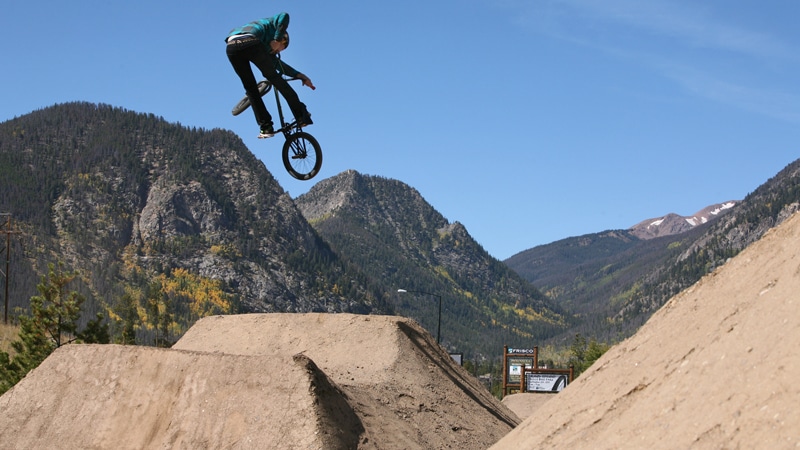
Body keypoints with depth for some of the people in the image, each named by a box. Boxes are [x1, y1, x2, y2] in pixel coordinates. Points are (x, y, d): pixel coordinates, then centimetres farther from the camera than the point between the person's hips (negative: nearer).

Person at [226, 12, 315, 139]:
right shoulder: (272, 24, 31)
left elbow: (276, 63, 37)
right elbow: (284, 16, 9)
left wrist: (299, 75, 34)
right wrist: (277, 40, 8)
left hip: (231, 46, 6)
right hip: (249, 42, -6)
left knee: (250, 88, 17)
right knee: (274, 78, 9)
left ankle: (265, 127, 11)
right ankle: (301, 116, 10)